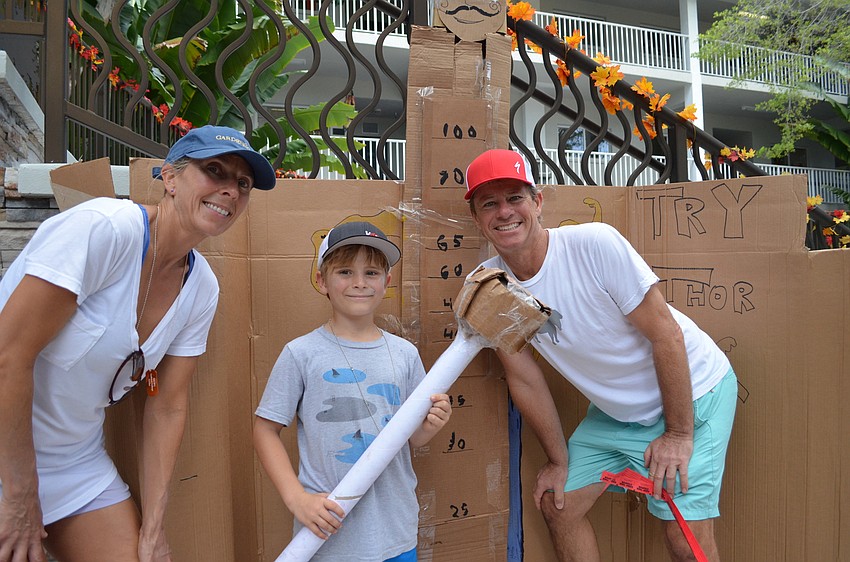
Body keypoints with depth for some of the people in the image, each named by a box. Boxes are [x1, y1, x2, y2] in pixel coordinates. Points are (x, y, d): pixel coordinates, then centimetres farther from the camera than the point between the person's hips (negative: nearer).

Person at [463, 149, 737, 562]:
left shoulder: (594, 243, -26)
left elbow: (665, 333, -21)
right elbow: (524, 379, -3)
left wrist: (678, 433, -16)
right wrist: (558, 461, 4)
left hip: (690, 394, -5)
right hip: (613, 410, 5)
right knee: (557, 505, 9)